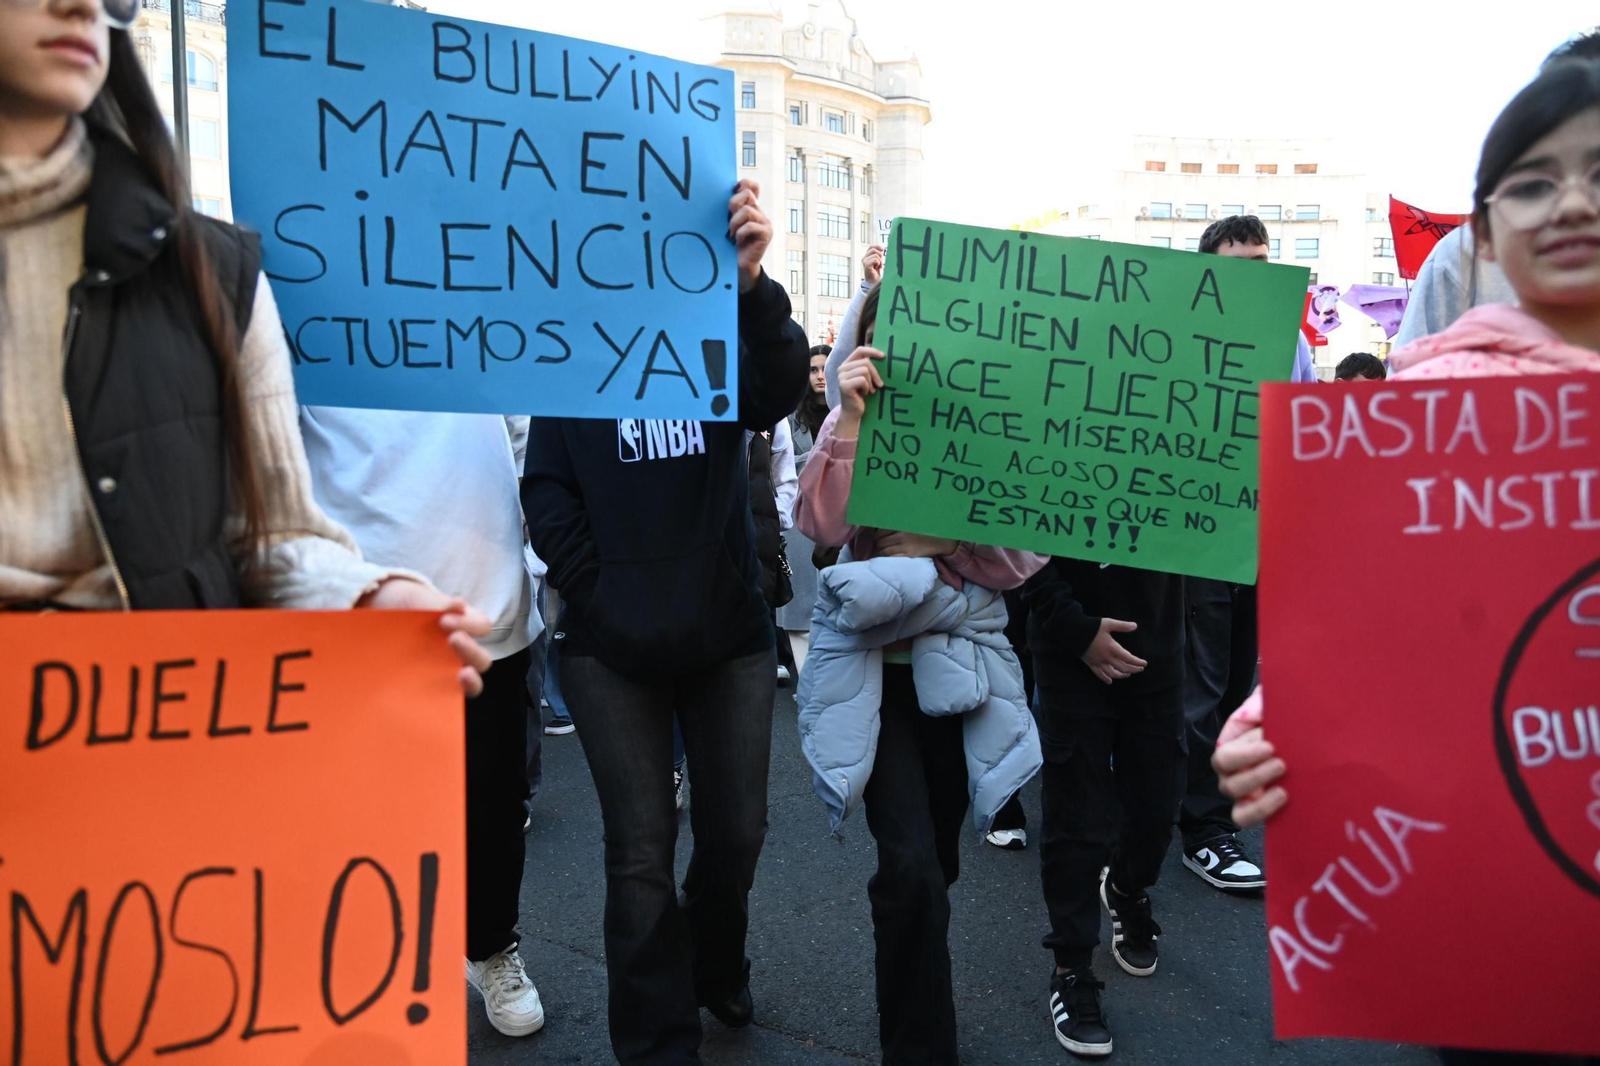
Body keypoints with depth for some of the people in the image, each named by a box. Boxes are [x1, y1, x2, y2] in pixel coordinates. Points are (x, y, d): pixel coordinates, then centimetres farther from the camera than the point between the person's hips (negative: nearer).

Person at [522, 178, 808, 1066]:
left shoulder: (725, 344, 3)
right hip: (613, 644, -1)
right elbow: (546, 489, -2)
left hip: (729, 631, 2)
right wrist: (595, 594, -12)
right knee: (641, 852, 4)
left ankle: (716, 968, 41)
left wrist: (752, 282, -34)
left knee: (736, 829, 12)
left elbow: (780, 393, -19)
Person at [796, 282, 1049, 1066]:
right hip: (875, 663, -2)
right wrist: (851, 417, -26)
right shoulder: (858, 424, -3)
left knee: (938, 860, 17)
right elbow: (823, 526, -21)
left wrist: (947, 544, -19)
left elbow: (1025, 558, -4)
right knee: (911, 865, -15)